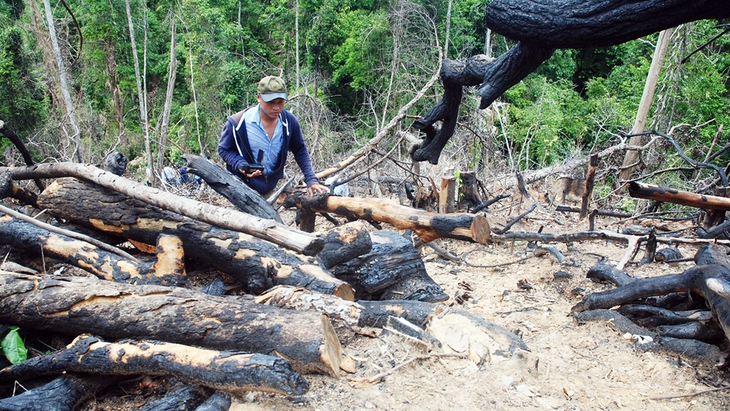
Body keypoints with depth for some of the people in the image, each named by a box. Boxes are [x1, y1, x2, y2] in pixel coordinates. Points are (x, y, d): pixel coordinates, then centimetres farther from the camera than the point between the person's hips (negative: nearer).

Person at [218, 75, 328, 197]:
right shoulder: (237, 123, -20)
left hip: (270, 190, 3)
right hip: (241, 189, -3)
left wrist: (311, 180, -9)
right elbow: (224, 149, -6)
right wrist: (241, 165, -25)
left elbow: (300, 151, 1)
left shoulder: (289, 121, -11)